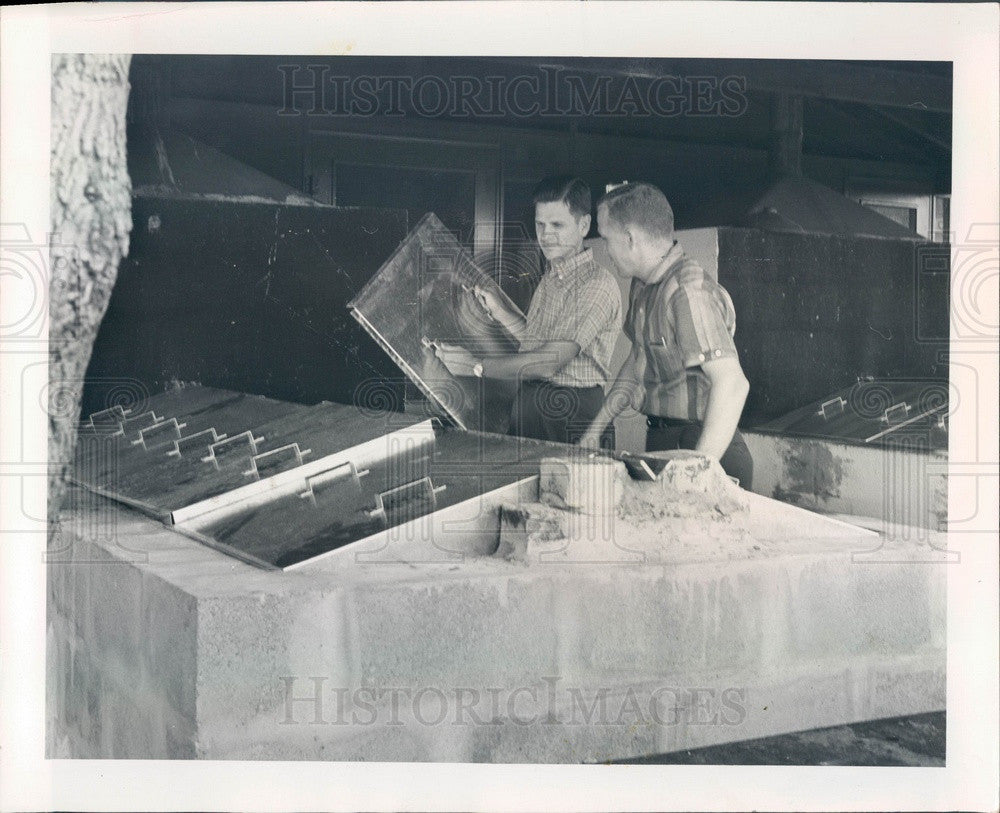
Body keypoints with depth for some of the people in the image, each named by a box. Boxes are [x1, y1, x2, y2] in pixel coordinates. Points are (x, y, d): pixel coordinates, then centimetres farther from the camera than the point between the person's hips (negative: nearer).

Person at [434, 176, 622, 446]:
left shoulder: (598, 283, -13)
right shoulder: (549, 279, 16)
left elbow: (551, 359, -20)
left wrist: (477, 366, -18)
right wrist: (499, 311, 12)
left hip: (574, 416, -7)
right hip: (528, 403, 7)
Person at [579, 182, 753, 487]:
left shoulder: (687, 292, -22)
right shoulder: (643, 286, 10)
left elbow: (732, 385, -29)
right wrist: (598, 425, 18)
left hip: (696, 445, -9)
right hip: (660, 440, 9)